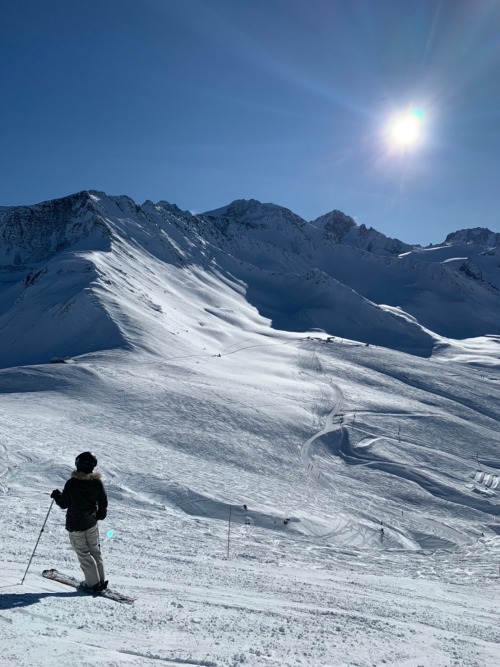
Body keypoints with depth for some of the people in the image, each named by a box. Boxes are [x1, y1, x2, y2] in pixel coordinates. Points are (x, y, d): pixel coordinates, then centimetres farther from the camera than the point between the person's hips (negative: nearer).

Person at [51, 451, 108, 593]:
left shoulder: (71, 483, -18)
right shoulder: (97, 482, -8)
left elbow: (63, 504, -9)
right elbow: (103, 503, 0)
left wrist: (56, 495, 10)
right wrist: (100, 515, 19)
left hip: (75, 525, -4)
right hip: (91, 522, 4)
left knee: (83, 553, 6)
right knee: (95, 551, 16)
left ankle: (94, 583, 6)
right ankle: (100, 580, 19)